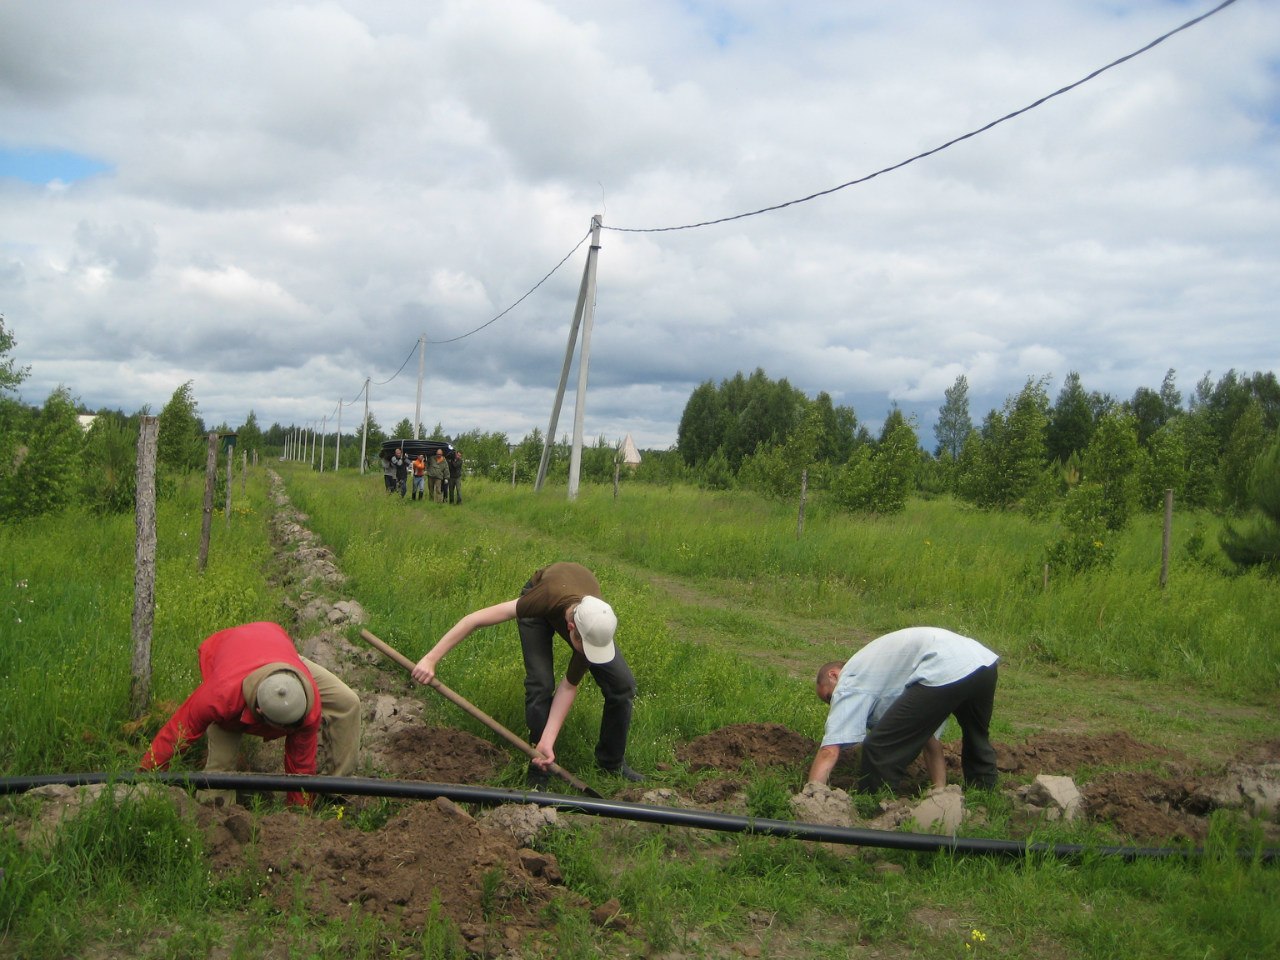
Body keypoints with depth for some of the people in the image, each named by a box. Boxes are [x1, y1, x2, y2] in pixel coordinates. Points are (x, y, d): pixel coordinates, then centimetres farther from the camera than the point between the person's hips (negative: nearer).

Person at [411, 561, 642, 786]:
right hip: (540, 609, -2)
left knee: (623, 683, -10)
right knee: (540, 684, -21)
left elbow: (568, 686, -28)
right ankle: (539, 773, -2)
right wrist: (431, 659, -42)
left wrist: (548, 740, -33)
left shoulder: (595, 628, -38)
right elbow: (477, 618, -42)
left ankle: (612, 762, 11)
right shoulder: (547, 597, -47)